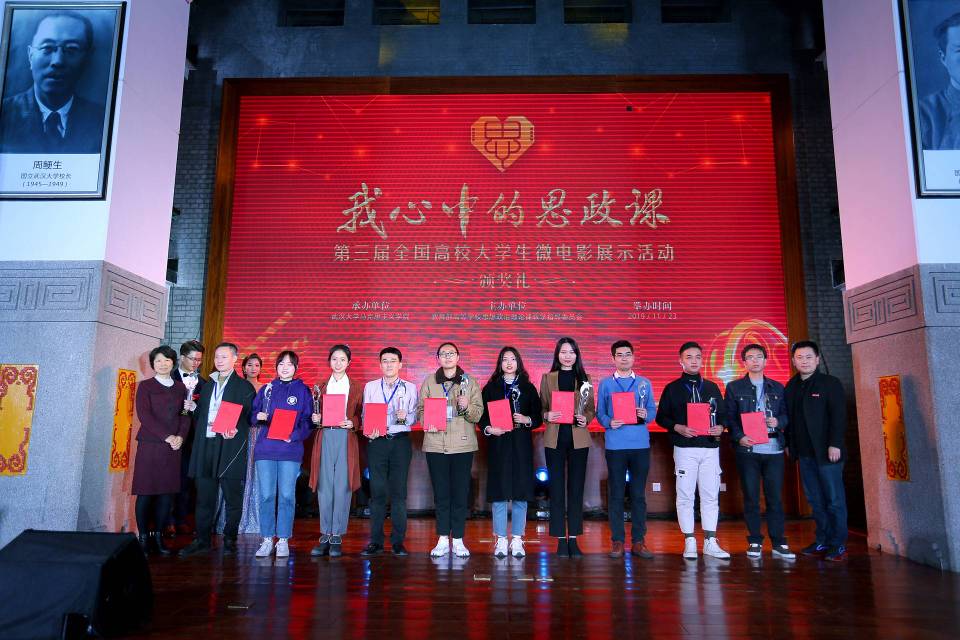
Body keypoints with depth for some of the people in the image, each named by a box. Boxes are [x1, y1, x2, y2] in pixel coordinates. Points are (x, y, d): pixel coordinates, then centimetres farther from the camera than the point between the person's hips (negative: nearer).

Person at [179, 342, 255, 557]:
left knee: (232, 497, 2)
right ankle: (202, 540, 16)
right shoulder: (207, 386, 19)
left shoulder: (244, 387, 2)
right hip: (206, 447, 5)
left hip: (230, 448, -5)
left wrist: (236, 430, -20)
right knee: (204, 497, 8)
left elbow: (248, 417, -5)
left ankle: (230, 540, 12)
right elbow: (200, 415, 20)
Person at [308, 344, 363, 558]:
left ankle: (337, 537, 5)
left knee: (342, 487, -3)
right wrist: (315, 419, -6)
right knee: (324, 487, 2)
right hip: (325, 438, 2)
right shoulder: (321, 387, 14)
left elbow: (361, 416, 7)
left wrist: (352, 423, -12)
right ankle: (325, 536, 10)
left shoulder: (356, 387, 10)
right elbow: (316, 414, 15)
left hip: (346, 439, -2)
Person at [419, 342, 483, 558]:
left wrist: (467, 407, -17)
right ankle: (443, 540, 15)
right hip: (435, 444, 1)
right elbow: (420, 408, 7)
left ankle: (458, 540, 12)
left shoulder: (469, 381, 7)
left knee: (461, 492, 2)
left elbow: (479, 413, 3)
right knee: (440, 492, 5)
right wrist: (426, 423, -12)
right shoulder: (429, 381, 10)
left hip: (462, 444, 0)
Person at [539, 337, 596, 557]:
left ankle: (573, 539, 11)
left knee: (576, 488, 4)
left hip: (578, 438, 1)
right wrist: (547, 415, -14)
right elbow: (541, 407, 6)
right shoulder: (547, 378, 8)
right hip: (554, 439, 0)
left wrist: (585, 419, -12)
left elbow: (591, 409, 8)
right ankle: (561, 539, 10)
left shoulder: (585, 379, 9)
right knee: (556, 488, 2)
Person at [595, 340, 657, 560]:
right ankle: (617, 541, 12)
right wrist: (609, 423, -16)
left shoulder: (645, 383, 11)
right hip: (615, 444, -1)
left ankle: (638, 540, 14)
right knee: (616, 494, 3)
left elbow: (653, 410, 9)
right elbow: (599, 413, 3)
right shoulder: (605, 384, 6)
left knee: (639, 494, 6)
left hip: (641, 444, 2)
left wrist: (646, 415, -12)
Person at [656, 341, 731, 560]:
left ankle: (710, 542, 12)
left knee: (711, 495, 4)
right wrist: (679, 428, -13)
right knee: (685, 496, -1)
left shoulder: (712, 387, 14)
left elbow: (723, 414, 16)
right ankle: (689, 542, 8)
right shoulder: (672, 388, 5)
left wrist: (720, 428, -4)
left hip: (710, 448, 3)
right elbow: (661, 417, 3)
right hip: (685, 449, -3)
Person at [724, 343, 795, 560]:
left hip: (774, 449, 2)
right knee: (751, 497, 3)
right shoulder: (734, 387, 7)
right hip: (747, 449, -1)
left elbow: (786, 414, 13)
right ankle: (755, 542, 12)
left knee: (775, 497, 2)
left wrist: (778, 422, -9)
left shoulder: (777, 388, 14)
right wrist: (739, 437, -12)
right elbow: (729, 416, 3)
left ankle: (779, 543, 10)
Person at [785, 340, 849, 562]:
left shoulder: (830, 383, -3)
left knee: (834, 499, 1)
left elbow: (839, 416, -10)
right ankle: (822, 542, 17)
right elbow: (788, 417, 13)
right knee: (815, 500, 9)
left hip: (826, 451, -5)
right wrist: (789, 443, 7)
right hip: (804, 452, 5)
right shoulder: (790, 387, 11)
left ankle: (838, 545, 8)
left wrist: (835, 444, -17)